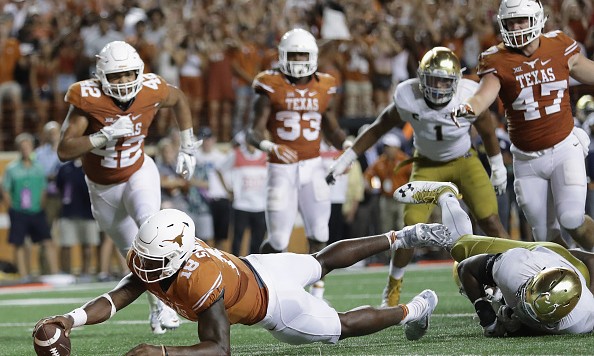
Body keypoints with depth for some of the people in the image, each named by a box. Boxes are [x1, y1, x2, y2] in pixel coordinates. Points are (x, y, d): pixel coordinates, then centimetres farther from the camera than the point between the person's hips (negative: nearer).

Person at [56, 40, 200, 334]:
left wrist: (187, 149, 7)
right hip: (103, 187, 0)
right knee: (133, 252, 11)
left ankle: (161, 305, -25)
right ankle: (157, 307, 33)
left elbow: (179, 100, 7)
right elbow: (64, 151, -30)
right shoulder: (88, 98, -26)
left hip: (138, 174, 0)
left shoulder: (151, 90, -18)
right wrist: (105, 135, -40)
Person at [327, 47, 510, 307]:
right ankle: (393, 289, 7)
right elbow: (378, 129, -8)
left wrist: (498, 166, 8)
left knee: (491, 222, -12)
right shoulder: (408, 98, -25)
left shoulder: (469, 96, -26)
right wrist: (346, 159, -5)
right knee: (411, 227, -13)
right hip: (427, 165, 0)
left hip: (464, 161, 0)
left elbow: (487, 132, -4)